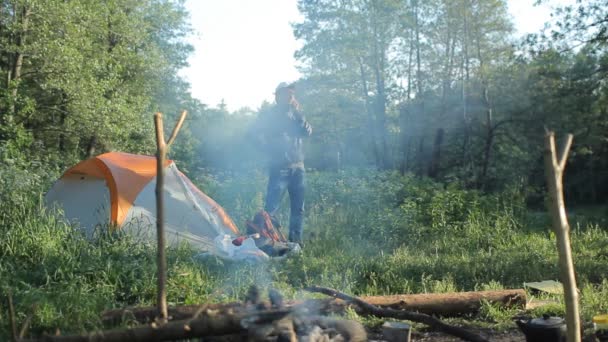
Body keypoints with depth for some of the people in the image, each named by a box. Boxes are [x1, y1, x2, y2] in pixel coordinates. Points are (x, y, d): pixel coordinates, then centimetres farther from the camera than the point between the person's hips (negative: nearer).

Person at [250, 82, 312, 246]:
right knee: (272, 206, -12)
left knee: (298, 207, 9)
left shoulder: (295, 114, 16)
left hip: (298, 166, 6)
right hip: (280, 167, -6)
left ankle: (296, 241, 18)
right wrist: (269, 151, -13)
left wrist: (298, 113, -6)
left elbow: (307, 132, 3)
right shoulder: (270, 115, 1)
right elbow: (256, 131, -10)